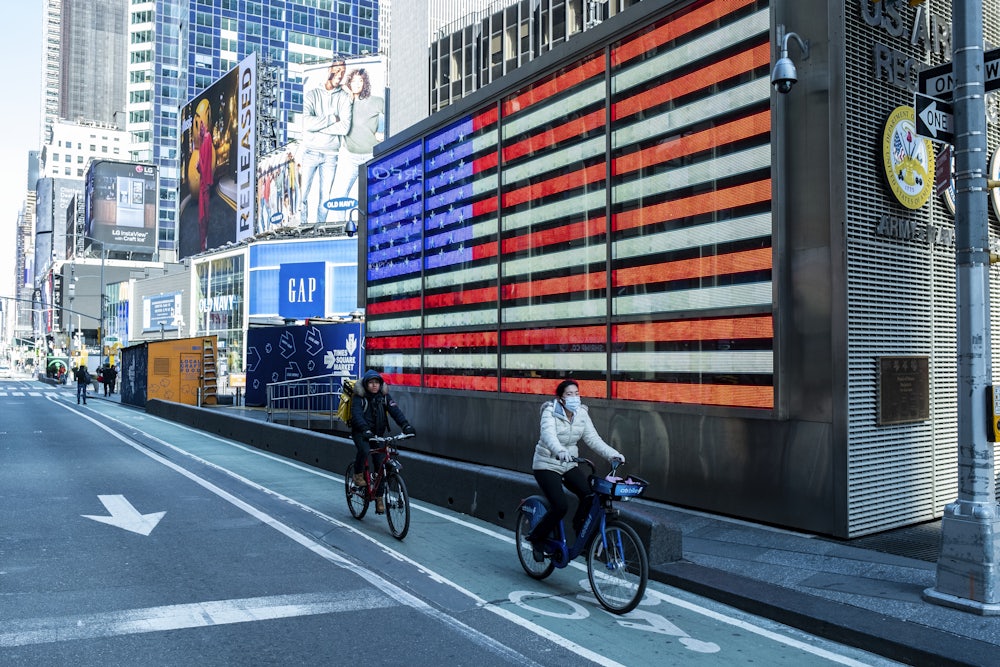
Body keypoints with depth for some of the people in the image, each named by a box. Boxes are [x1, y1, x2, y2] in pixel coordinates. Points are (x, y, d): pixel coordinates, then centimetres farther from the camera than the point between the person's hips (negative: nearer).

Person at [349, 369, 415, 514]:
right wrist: (365, 430, -45)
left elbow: (395, 410, -15)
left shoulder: (384, 396, -2)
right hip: (361, 433, -3)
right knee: (365, 450, -35)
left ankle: (379, 498, 8)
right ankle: (358, 475, -6)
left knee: (380, 465, -3)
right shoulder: (359, 398, -12)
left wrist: (405, 425, -31)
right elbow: (357, 415, -27)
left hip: (378, 434, 3)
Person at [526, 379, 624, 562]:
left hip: (569, 465, 5)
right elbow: (548, 434, -34)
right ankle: (536, 538, 4)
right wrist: (560, 451, -53)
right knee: (560, 506, -20)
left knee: (590, 495, -18)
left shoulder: (582, 414, 1)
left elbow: (593, 439, -4)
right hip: (547, 465, -5)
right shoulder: (550, 412, -15)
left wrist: (613, 454, -19)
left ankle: (581, 533, 6)